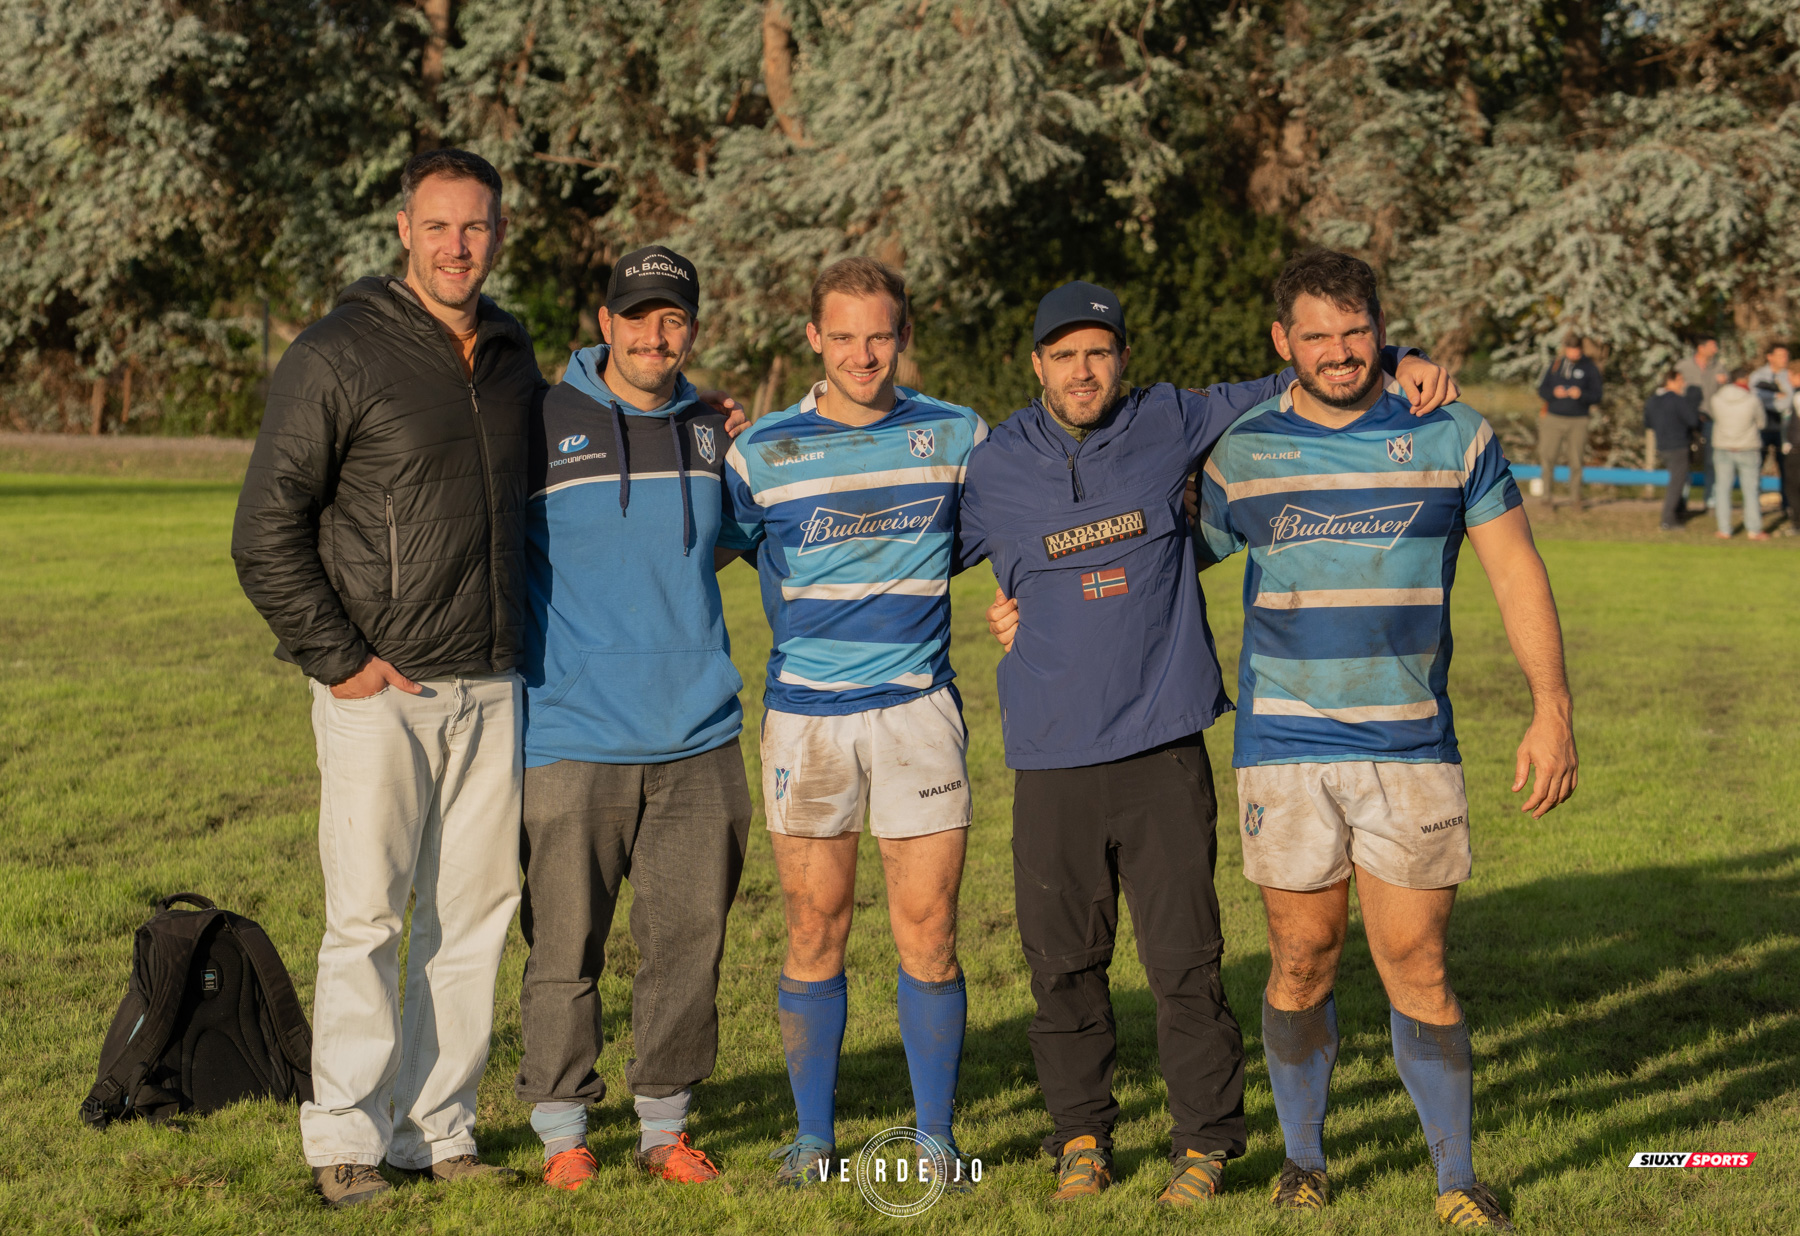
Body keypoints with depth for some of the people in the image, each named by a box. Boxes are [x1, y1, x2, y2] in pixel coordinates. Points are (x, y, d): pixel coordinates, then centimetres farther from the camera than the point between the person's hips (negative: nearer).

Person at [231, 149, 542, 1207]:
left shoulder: (511, 356, 11)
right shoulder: (339, 356, -7)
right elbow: (267, 532, -8)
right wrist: (338, 660, -11)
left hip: (491, 689, 6)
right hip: (380, 688, -5)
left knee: (477, 911, 6)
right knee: (367, 914, -4)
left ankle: (438, 1125, 15)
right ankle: (347, 1135, 5)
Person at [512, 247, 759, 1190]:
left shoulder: (712, 432, 11)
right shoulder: (544, 426, -2)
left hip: (698, 739, 4)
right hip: (571, 738, -4)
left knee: (687, 942, 6)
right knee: (564, 946, -2)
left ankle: (666, 1126, 18)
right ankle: (562, 1131, 10)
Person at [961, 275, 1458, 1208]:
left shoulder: (1169, 425, 5)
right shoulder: (994, 468, 5)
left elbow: (1288, 388, 10)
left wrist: (1397, 363, -1)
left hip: (1164, 748, -1)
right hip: (1052, 755, 1)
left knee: (1184, 956, -2)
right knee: (1064, 961, 5)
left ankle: (1205, 1140, 10)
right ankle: (1081, 1134, 20)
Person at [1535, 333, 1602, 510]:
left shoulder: (1590, 367, 2)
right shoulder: (1555, 365, 9)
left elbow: (1597, 395, -1)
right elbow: (1542, 390, 9)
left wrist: (1581, 395, -20)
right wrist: (1554, 393, -12)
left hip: (1577, 421, -1)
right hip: (1554, 419, 1)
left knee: (1576, 461, 0)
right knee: (1548, 457, -8)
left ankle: (1575, 497, 11)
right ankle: (1549, 495, 4)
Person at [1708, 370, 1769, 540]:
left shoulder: (1717, 400, -7)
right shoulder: (1753, 400, -13)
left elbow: (1709, 410, 14)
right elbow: (1760, 422, 0)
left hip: (1723, 448, 2)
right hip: (1748, 449, -2)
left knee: (1723, 489, 9)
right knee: (1751, 489, 7)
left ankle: (1724, 530, 8)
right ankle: (1754, 530, 9)